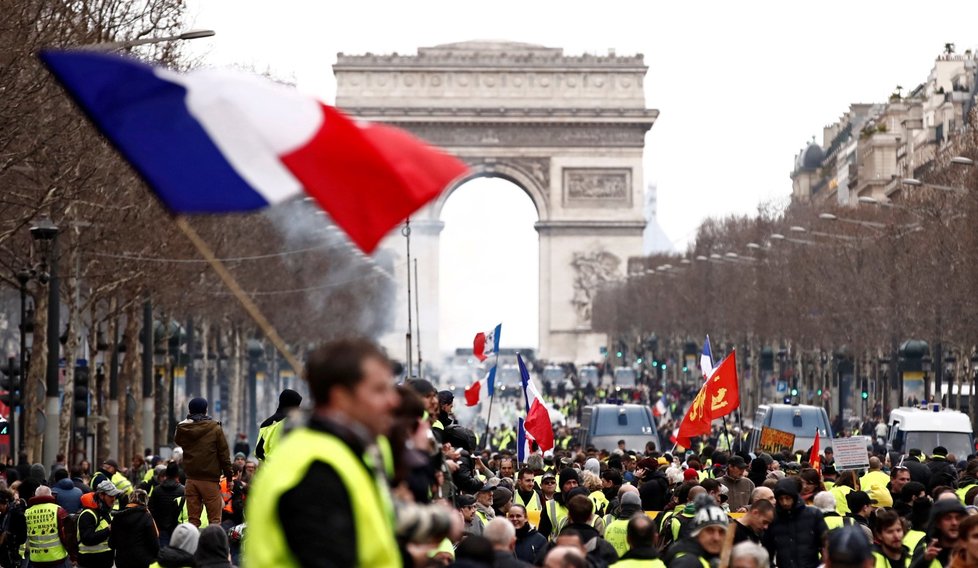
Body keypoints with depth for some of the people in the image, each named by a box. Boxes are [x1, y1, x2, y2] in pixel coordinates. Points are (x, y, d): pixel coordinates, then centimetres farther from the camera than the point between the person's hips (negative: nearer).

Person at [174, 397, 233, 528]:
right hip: (210, 479, -3)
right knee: (214, 518, -1)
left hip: (191, 479, 3)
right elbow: (224, 454, -5)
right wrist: (229, 475, 4)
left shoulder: (182, 429, 1)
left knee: (193, 518, 7)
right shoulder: (215, 429, -6)